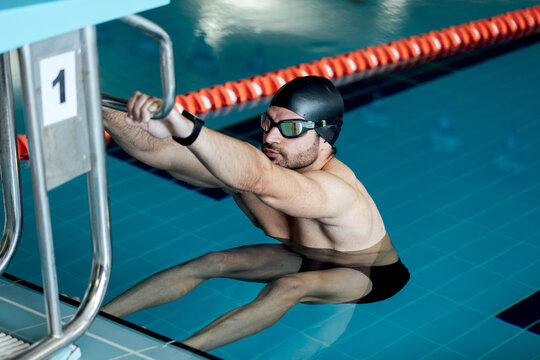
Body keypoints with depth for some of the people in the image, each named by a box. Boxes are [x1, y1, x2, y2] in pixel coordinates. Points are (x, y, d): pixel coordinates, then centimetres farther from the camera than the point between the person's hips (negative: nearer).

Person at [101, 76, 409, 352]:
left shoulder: (331, 190, -43)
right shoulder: (242, 165, -21)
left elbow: (259, 179, -64)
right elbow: (157, 152, -23)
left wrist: (185, 128, -79)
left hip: (367, 275, -6)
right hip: (306, 258, 7)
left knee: (288, 287, -33)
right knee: (210, 264, -6)